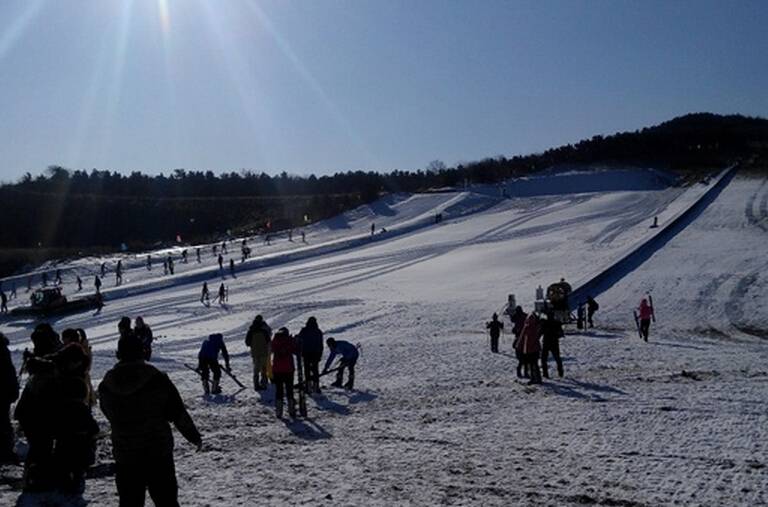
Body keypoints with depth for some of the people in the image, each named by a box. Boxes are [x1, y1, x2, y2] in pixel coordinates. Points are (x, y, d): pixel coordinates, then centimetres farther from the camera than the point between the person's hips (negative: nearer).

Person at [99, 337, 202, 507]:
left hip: (124, 456, 2)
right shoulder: (157, 379, -12)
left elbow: (110, 415, 11)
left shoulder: (106, 386, -5)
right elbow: (178, 413, -5)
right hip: (159, 452, -2)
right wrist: (194, 436, 8)